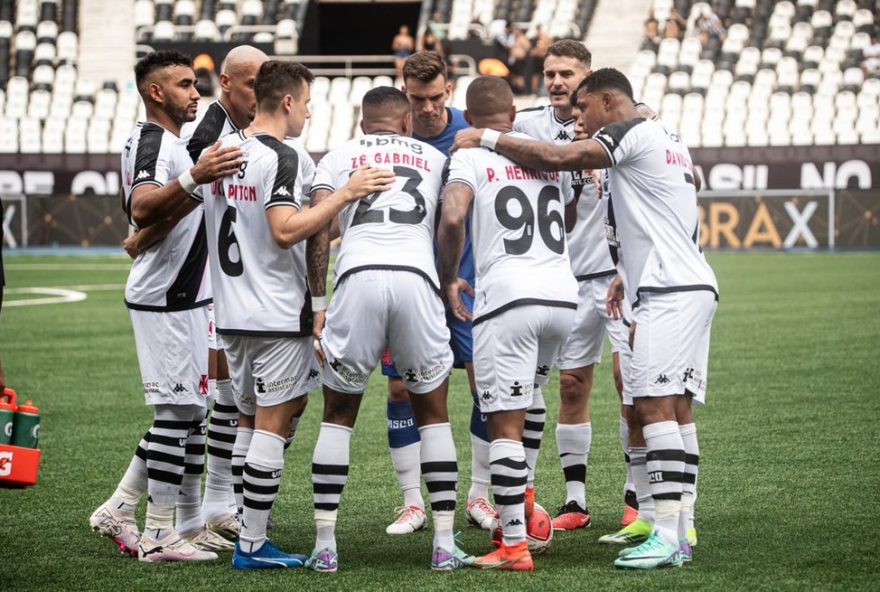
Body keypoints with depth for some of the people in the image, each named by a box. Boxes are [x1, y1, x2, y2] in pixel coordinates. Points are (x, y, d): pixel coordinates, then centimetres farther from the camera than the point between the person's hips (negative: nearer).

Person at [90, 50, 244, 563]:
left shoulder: (167, 142, 18)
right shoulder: (154, 141, -14)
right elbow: (142, 208, -33)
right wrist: (195, 178, -46)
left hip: (183, 297, 10)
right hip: (166, 300, -10)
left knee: (185, 411, 13)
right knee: (179, 411, -7)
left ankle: (118, 510, 16)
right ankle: (159, 535, -3)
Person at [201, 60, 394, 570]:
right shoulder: (284, 158, -15)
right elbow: (286, 230, -26)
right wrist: (346, 194, -23)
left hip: (232, 312, 8)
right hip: (278, 315, -8)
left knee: (253, 420, 16)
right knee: (273, 423, -2)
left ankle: (249, 532, 15)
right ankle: (252, 545, -2)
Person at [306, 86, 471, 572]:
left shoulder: (338, 158, 21)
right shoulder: (435, 159, 25)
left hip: (357, 277, 0)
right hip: (416, 277, 0)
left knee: (338, 414, 15)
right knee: (433, 412, 17)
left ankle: (324, 545, 9)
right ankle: (445, 544, 10)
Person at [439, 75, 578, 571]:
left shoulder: (470, 157, 1)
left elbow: (452, 218, -14)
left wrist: (449, 278, 0)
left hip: (508, 295, -5)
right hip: (563, 294, 5)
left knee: (505, 424, -3)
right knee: (523, 407, 25)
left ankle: (515, 544, -5)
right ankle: (523, 503, 20)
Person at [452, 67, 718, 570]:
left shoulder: (633, 133, -8)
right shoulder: (669, 139, 23)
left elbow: (558, 158, -18)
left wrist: (487, 138, -9)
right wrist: (630, 276, 37)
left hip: (672, 292, -10)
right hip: (691, 288, 10)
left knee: (655, 405, -13)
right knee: (676, 409, 7)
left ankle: (667, 533, -18)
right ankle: (680, 534, 4)